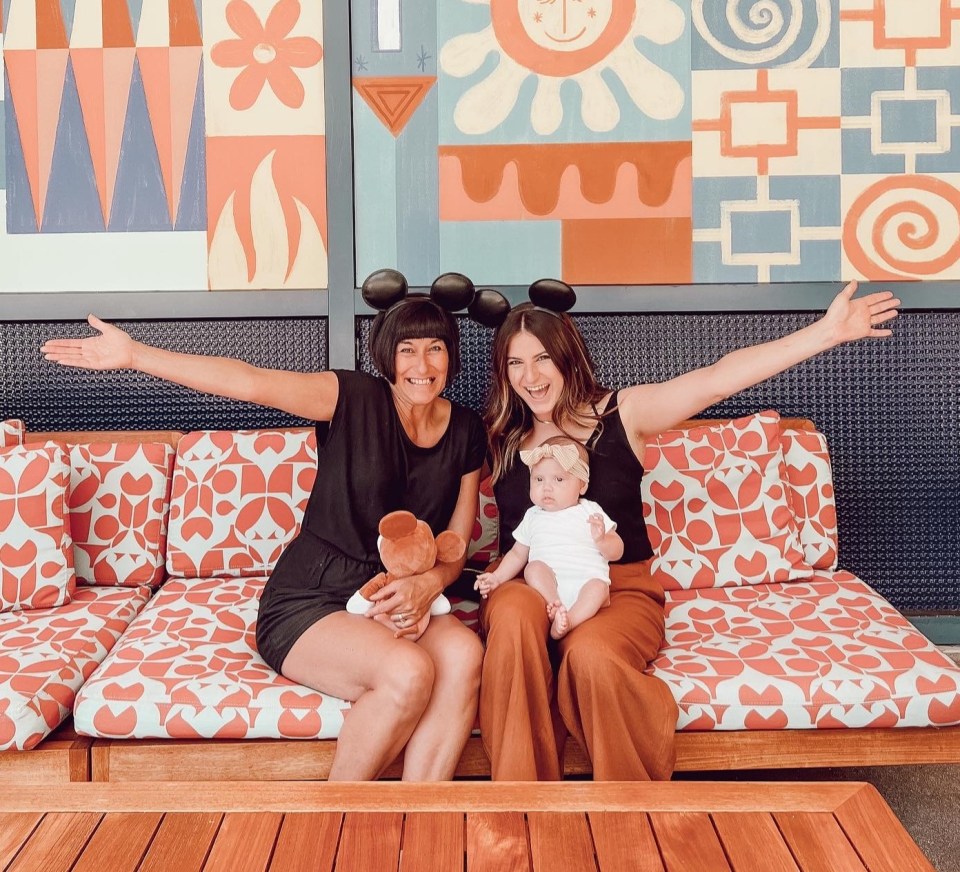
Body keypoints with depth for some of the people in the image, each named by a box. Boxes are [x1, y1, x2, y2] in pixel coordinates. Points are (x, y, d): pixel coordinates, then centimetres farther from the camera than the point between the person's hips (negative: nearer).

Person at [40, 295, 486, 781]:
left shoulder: (466, 431, 5)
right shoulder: (356, 397, -8)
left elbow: (457, 544, 8)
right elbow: (253, 383, -21)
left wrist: (429, 583, -15)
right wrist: (134, 355, -31)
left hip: (397, 600, 4)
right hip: (305, 602, -4)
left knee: (463, 654, -29)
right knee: (408, 673, -32)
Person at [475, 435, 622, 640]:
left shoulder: (590, 512, 12)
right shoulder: (533, 517, 20)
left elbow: (616, 551, 8)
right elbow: (517, 554, 26)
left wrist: (601, 540, -14)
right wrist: (497, 577, 9)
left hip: (586, 583, -2)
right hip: (547, 585, 2)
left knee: (598, 587, -32)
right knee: (534, 568, -26)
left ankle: (569, 622, -47)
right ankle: (555, 609, -39)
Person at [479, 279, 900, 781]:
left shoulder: (620, 413, -1)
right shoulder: (500, 438, 7)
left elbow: (717, 380, -10)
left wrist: (826, 331, -17)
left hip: (621, 589, -1)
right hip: (529, 589, 2)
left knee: (591, 652, -35)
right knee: (515, 614, -35)